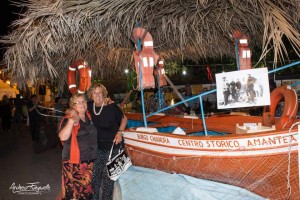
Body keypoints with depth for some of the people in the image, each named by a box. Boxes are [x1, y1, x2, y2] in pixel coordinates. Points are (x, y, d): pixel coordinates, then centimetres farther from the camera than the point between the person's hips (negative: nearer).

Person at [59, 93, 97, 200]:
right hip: (74, 162, -5)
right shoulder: (68, 120, -9)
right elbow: (63, 137, -25)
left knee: (87, 191, 13)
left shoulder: (89, 117, 7)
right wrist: (71, 121, -34)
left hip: (90, 160, 6)